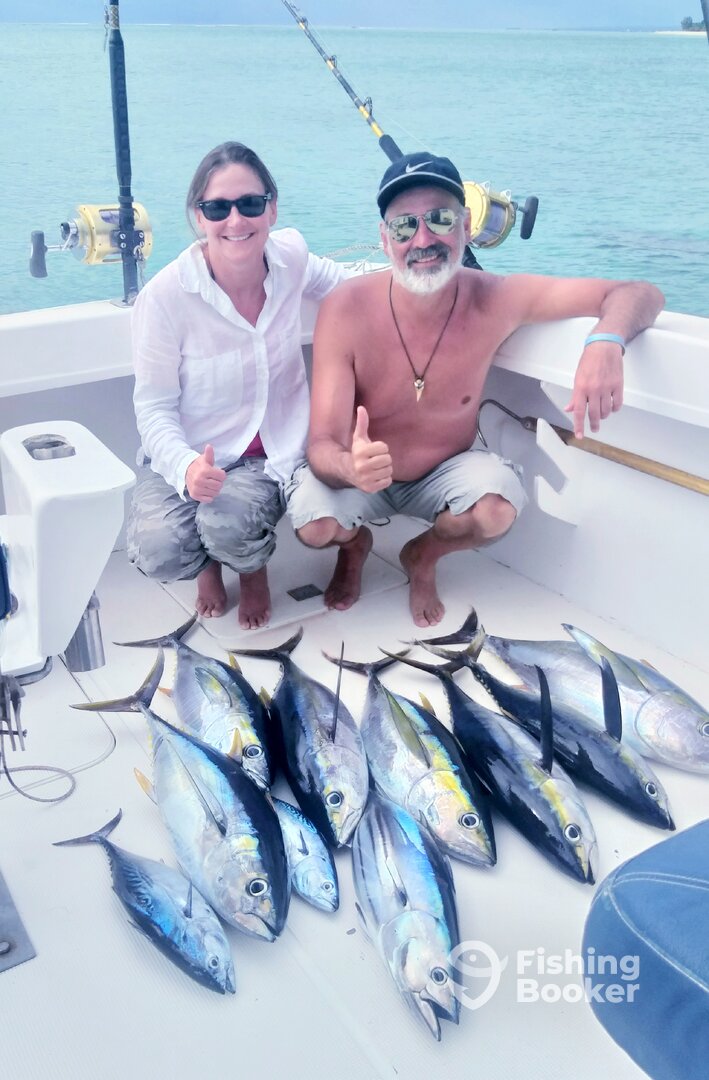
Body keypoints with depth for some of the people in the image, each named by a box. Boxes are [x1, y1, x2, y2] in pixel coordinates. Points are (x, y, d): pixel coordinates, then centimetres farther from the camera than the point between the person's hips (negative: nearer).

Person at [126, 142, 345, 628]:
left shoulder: (290, 255, -8)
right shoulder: (165, 296, -20)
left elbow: (340, 282, 17)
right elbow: (155, 407, -12)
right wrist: (187, 467, -32)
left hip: (271, 452, 2)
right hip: (188, 456, -1)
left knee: (231, 526, -30)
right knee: (159, 553, -27)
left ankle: (252, 567, 11)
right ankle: (211, 562, 13)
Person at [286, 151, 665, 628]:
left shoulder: (493, 299, -21)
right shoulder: (346, 310, -25)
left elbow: (638, 294, -17)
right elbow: (323, 445, -26)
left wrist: (605, 342, -42)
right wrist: (350, 467, -52)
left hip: (446, 475, 1)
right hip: (360, 478, -1)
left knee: (498, 508, -30)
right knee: (316, 525, -30)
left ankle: (424, 556, 8)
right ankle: (355, 545, 11)